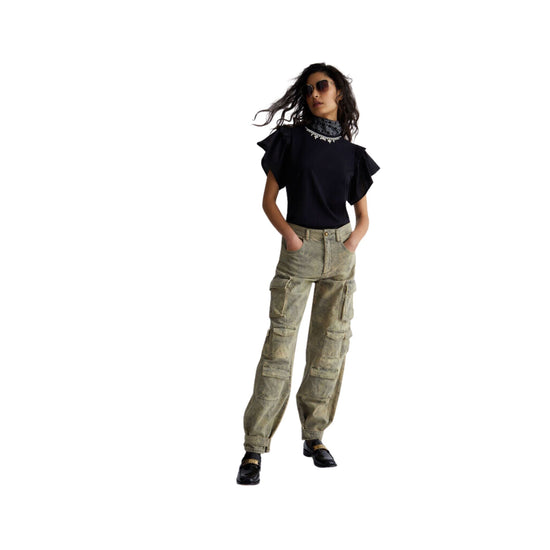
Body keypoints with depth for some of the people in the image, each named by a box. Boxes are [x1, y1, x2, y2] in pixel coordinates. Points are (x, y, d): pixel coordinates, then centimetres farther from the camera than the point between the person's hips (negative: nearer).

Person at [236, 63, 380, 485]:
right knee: (280, 342, -8)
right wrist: (289, 235, -15)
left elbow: (363, 216, 12)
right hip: (298, 249, -3)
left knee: (331, 342, 4)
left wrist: (352, 244, -9)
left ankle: (315, 435, 17)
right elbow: (269, 200, 3)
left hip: (340, 252, 3)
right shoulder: (289, 139, 3)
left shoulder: (352, 155, 9)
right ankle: (254, 448, -6)